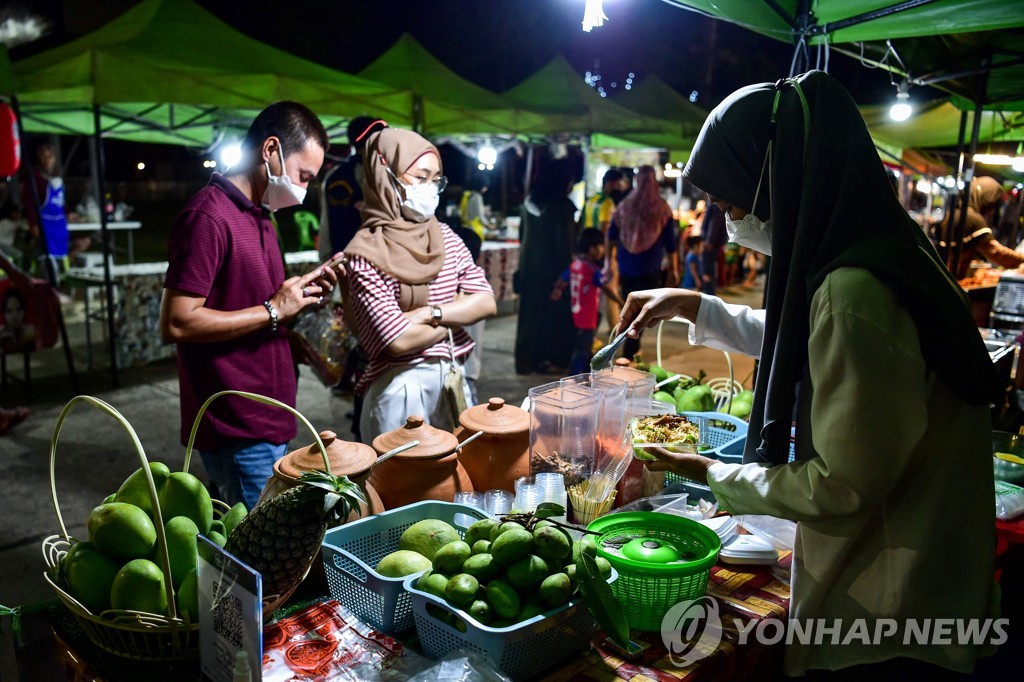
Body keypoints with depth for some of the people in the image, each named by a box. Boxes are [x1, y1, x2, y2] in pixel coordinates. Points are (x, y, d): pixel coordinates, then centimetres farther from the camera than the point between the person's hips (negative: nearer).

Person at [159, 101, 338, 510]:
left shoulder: (259, 216, 15)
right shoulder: (208, 217, -16)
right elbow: (176, 323, -22)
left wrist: (302, 293, 5)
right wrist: (273, 311, -18)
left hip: (266, 421, 9)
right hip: (237, 431, -9)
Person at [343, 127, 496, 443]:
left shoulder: (445, 236, 7)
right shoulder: (366, 252, -11)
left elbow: (486, 302, 0)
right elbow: (398, 340, -18)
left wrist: (430, 314, -14)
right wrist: (457, 315, -5)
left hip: (454, 380, 6)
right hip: (402, 389, -6)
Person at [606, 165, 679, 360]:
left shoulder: (624, 206, 5)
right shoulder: (661, 208, -3)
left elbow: (611, 236, 6)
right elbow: (671, 243, 0)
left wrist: (608, 263, 11)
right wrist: (673, 269, 7)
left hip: (625, 268, 4)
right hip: (650, 270, -3)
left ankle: (630, 350, 29)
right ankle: (628, 355, -7)